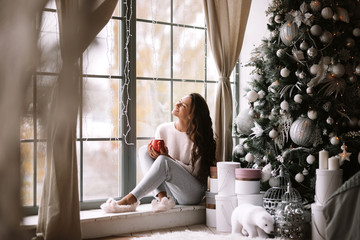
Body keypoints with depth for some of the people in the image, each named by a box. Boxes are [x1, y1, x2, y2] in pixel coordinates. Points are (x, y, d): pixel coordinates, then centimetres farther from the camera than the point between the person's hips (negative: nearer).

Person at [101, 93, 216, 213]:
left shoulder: (197, 137, -9)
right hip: (169, 189, 5)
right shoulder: (163, 129, 3)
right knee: (144, 150, -13)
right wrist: (154, 152, -15)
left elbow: (194, 171, -10)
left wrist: (168, 158, -21)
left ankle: (130, 200, -32)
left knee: (163, 161, -32)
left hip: (193, 192, -5)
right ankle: (162, 196, -30)